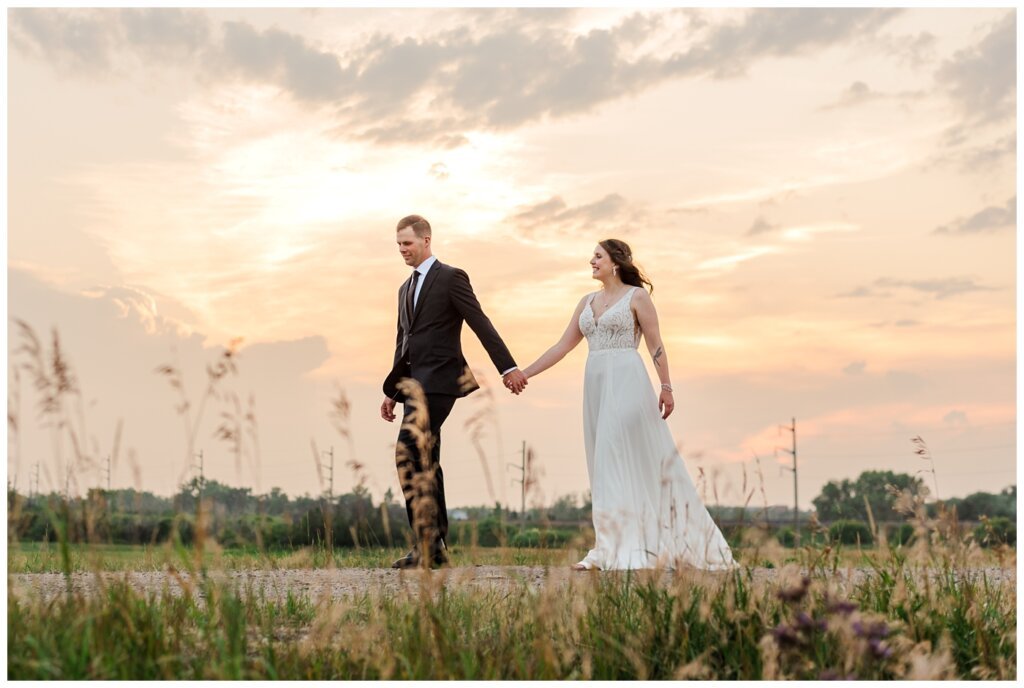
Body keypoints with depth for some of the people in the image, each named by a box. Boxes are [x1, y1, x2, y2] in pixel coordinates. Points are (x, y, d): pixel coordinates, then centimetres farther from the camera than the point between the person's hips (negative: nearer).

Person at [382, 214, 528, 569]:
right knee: (426, 462, 7)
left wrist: (508, 367, -15)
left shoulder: (451, 277, -4)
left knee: (407, 453, -18)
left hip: (438, 379, -8)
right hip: (415, 382, 8)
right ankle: (436, 546, 10)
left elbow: (481, 325, -9)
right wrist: (392, 392, 22)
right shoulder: (406, 288, 21)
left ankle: (426, 541, -16)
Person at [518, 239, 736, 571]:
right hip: (596, 384, 7)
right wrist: (524, 373, 11)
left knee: (618, 461, -11)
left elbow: (656, 345, -4)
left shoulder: (637, 297, -1)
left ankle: (615, 550, -11)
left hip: (627, 383, -7)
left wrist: (666, 387, -10)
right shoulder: (587, 302, 17)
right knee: (605, 464, 5)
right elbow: (563, 346, 16)